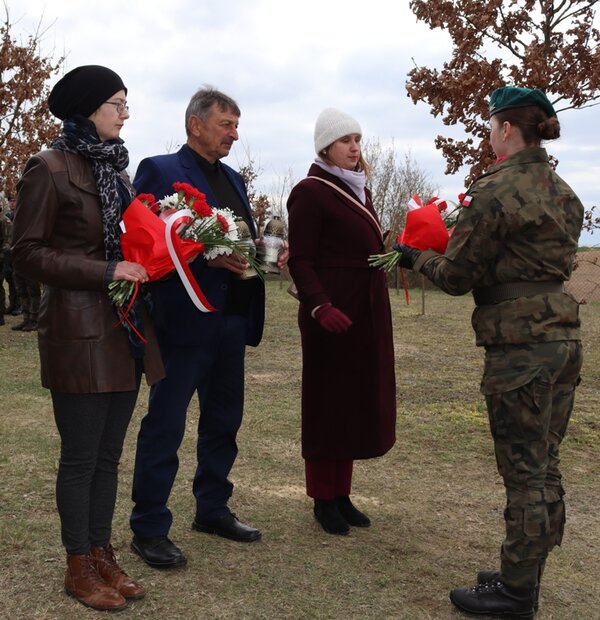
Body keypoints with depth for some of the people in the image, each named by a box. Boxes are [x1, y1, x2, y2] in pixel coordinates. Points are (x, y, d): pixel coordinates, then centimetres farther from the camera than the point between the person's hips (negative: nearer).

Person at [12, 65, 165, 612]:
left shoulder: (113, 167, 14)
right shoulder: (50, 168, -8)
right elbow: (29, 253, -10)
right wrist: (104, 272, -17)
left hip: (126, 329, 7)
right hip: (80, 332, -7)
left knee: (109, 454, 13)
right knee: (81, 457, 3)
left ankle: (102, 555, 26)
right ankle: (79, 568, 18)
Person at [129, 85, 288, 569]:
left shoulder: (233, 179, 18)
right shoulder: (160, 170, -6)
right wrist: (206, 256, -24)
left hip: (232, 320, 8)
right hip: (184, 320, -8)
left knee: (224, 420, 16)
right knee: (165, 426, 1)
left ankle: (213, 510, 31)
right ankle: (149, 529, 13)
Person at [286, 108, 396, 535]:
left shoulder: (358, 189, 16)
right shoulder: (311, 193, -8)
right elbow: (301, 261, -13)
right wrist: (319, 306, -25)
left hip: (368, 313, 8)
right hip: (331, 314, -8)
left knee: (358, 401, 12)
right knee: (328, 403, 2)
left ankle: (342, 494, 24)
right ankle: (323, 499, 16)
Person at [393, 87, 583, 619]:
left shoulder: (495, 192, -13)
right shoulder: (564, 193, 12)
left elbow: (456, 276, -9)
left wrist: (412, 257, 11)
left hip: (519, 346, -9)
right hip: (563, 338, 9)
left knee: (524, 471, 1)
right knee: (545, 466, 16)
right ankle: (526, 575, 30)